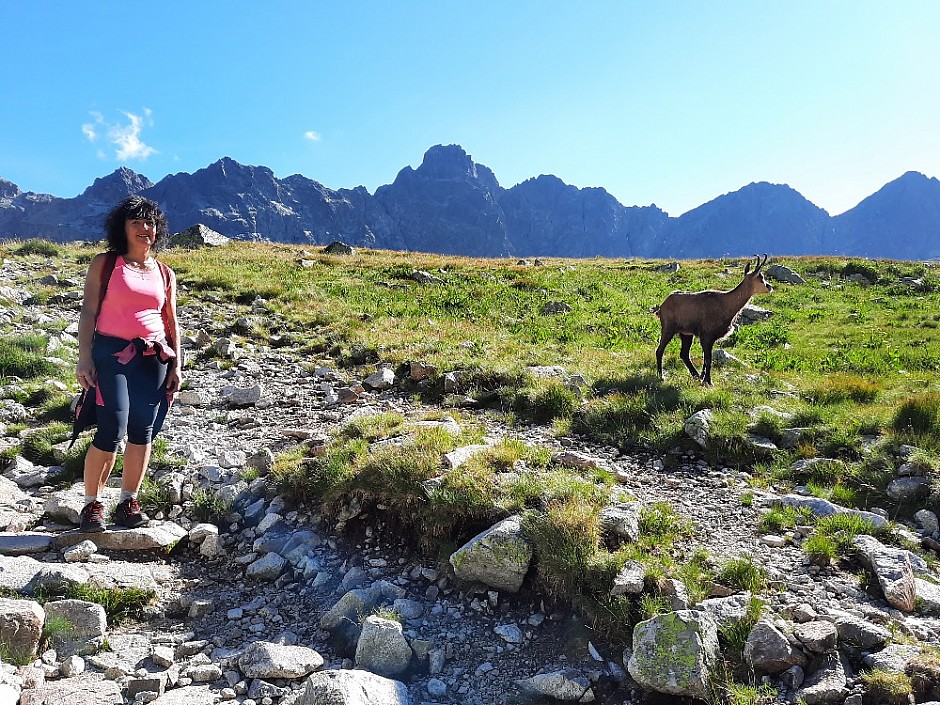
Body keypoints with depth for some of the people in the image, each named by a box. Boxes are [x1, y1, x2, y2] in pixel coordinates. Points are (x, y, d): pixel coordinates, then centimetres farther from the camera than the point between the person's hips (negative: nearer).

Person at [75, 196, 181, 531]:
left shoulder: (165, 274, 13)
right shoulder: (105, 264, 4)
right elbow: (88, 311, -1)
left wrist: (176, 366, 9)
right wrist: (84, 356, -9)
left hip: (154, 358, 4)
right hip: (112, 354, -3)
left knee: (143, 430, 2)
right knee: (112, 430, -11)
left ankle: (128, 503, 13)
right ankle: (92, 504, 5)